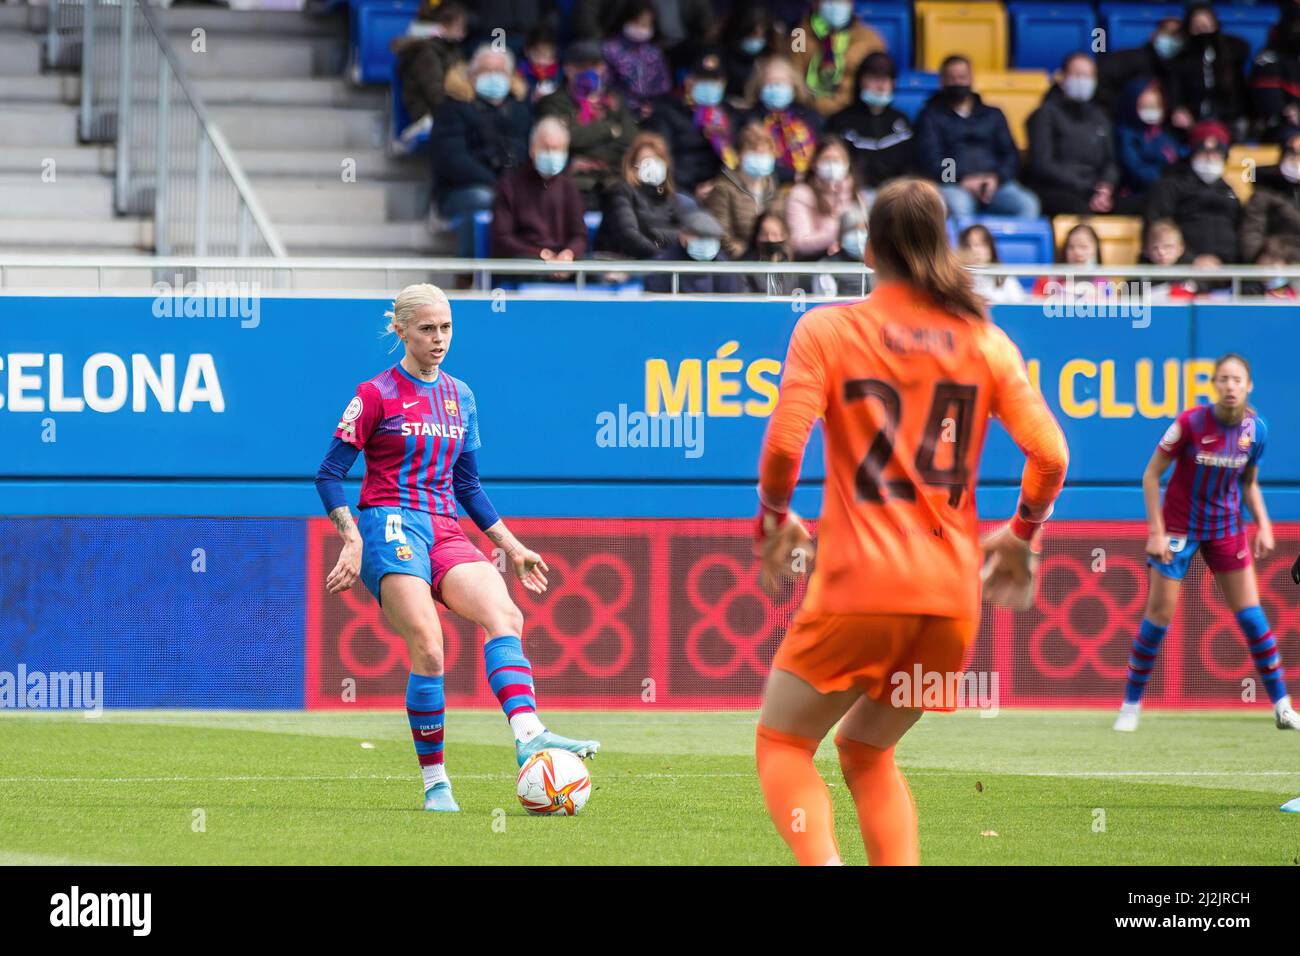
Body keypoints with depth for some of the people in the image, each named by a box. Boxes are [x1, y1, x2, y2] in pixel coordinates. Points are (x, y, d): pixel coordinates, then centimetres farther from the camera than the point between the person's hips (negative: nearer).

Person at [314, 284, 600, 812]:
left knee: (504, 615, -22)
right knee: (428, 648, -21)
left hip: (445, 531, 5)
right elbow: (329, 474, -1)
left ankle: (528, 734, -40)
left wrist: (511, 545, 20)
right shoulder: (376, 395, 0)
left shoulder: (459, 397, 18)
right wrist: (352, 541, -13)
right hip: (390, 527, -5)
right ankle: (435, 783, -14)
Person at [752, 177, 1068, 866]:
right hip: (953, 596, 4)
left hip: (858, 585, -4)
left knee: (783, 743, 11)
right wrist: (1021, 537, 17)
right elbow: (1049, 454, 0)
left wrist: (772, 522, 6)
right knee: (867, 750, 23)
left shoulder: (827, 329, 0)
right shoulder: (986, 341, 7)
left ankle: (821, 862, -16)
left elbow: (784, 444, -12)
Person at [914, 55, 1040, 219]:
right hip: (952, 185, -3)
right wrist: (963, 180, -13)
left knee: (1027, 205, -29)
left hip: (995, 185, 3)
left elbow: (1011, 154, 16)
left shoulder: (993, 115, 26)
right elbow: (929, 158, 3)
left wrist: (996, 178, -7)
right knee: (958, 206, -40)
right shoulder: (931, 116, 17)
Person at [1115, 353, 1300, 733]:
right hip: (1179, 527, -3)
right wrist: (1156, 531, -15)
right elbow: (1151, 475, -11)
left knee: (1250, 613, 1)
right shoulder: (1191, 423, -19)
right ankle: (1130, 705, 11)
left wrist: (1263, 525, -3)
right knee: (1159, 615, -2)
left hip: (1227, 529, 3)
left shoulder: (1255, 430, -6)